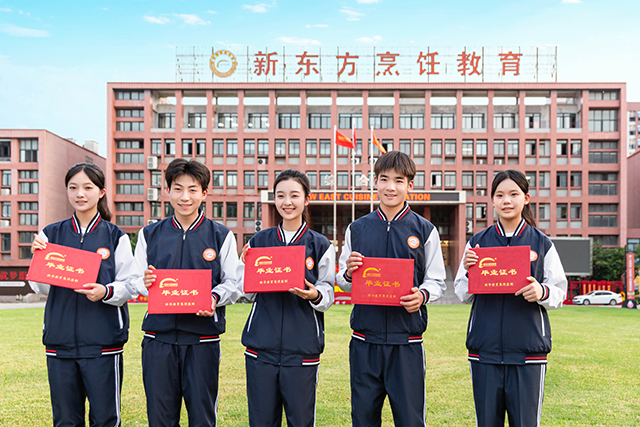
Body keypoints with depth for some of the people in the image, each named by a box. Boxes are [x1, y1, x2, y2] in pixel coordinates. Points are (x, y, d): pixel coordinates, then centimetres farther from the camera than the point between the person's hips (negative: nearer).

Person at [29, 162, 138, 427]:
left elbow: (131, 285, -2)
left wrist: (106, 292, -21)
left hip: (103, 342, -2)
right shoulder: (51, 234, 8)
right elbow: (41, 288, 9)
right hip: (60, 339, 3)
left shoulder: (115, 236, 1)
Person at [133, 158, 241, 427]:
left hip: (203, 338, -1)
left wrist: (214, 298, -18)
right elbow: (136, 283, 12)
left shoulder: (221, 236, 6)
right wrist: (146, 283, -12)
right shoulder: (149, 235, 11)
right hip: (158, 337, 2)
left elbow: (233, 284, 2)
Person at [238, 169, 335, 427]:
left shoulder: (320, 246, 4)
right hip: (261, 346, 2)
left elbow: (328, 295, 3)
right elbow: (249, 295, 13)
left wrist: (315, 295, -19)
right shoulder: (258, 241, 10)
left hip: (302, 348, -1)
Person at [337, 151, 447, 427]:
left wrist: (422, 295, -18)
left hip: (406, 341, -2)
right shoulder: (356, 229, 9)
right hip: (364, 341, 2)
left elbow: (437, 282, 3)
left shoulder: (424, 230, 3)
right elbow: (343, 284, 13)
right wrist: (349, 273, -10)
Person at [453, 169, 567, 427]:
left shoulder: (541, 243, 5)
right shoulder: (477, 242, 7)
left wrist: (542, 292, -17)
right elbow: (463, 295, 10)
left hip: (528, 349, -1)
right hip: (485, 348, 1)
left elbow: (559, 293, 5)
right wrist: (468, 271, -10)